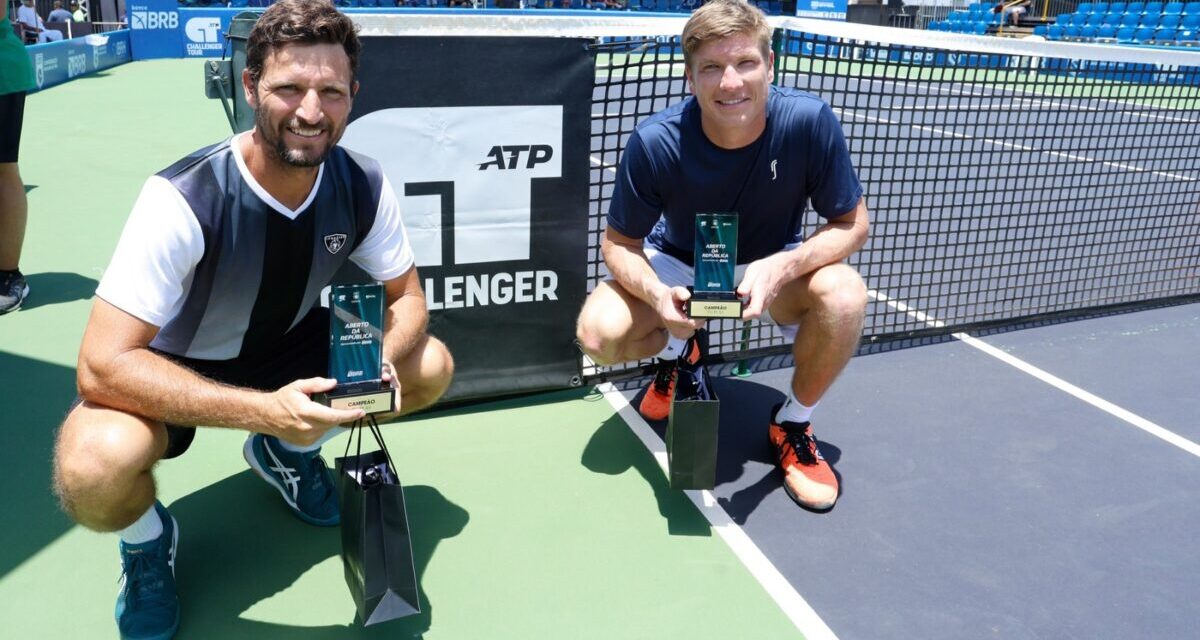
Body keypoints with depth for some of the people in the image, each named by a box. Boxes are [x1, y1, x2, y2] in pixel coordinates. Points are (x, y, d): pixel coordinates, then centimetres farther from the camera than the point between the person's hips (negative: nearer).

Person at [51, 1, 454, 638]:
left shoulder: (363, 185, -17)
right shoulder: (183, 198, -32)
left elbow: (406, 295, -6)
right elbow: (103, 365, -33)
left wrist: (381, 364, -29)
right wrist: (262, 410, -44)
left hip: (286, 346, 5)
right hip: (172, 368, -4)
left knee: (431, 367, -9)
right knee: (94, 471, -35)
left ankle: (287, 455, 17)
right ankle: (147, 540, 6)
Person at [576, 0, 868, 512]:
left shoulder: (810, 122, -27)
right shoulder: (655, 142, -27)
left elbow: (850, 224, -16)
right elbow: (619, 244, -15)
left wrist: (782, 268, -37)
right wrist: (657, 294, -39)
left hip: (774, 269, 0)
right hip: (678, 268, 0)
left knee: (844, 293, -32)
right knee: (599, 332, -26)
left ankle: (793, 422, -3)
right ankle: (678, 352, 12)